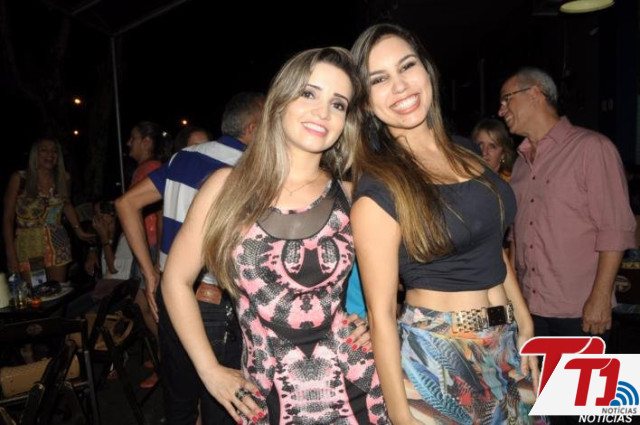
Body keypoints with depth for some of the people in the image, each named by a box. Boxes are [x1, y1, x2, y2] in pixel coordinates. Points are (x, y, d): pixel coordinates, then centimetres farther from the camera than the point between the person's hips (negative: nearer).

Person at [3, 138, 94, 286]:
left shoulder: (64, 178, 1)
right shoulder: (19, 179, -6)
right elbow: (8, 218, -4)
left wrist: (78, 230, 11)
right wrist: (10, 253, -11)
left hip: (58, 246, 2)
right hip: (28, 246, -2)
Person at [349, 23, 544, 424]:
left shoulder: (466, 156, 3)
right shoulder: (377, 188, -17)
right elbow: (381, 314, -16)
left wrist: (526, 326, 12)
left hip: (506, 344, 7)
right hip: (436, 356, -6)